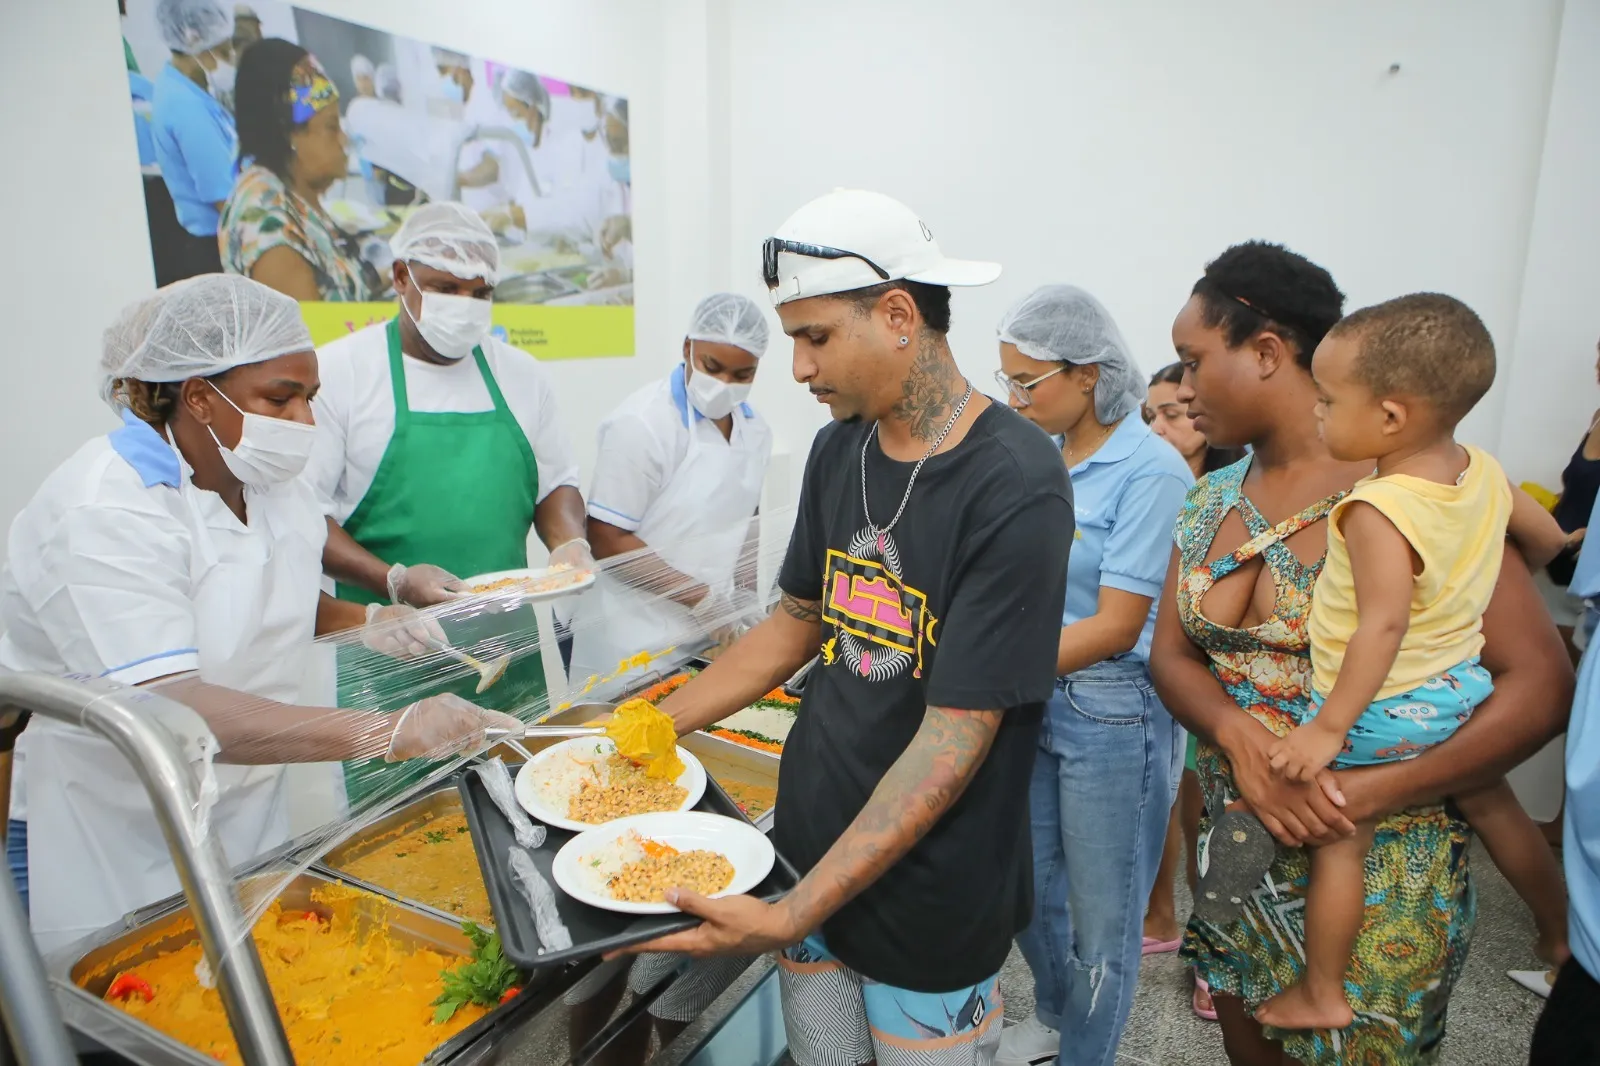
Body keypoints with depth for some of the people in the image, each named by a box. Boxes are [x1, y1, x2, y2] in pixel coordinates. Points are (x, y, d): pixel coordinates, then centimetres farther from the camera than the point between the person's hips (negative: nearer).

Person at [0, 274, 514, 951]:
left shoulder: (273, 483, 0)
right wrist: (388, 732, -45)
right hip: (112, 840, -6)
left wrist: (361, 622, -4)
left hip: (249, 812, 7)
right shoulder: (103, 514, -25)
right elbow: (168, 708, -37)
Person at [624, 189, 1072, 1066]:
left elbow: (956, 736, -23)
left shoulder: (1015, 489, -22)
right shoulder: (840, 446, 0)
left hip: (931, 903, -5)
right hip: (808, 851, 6)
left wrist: (793, 915, -24)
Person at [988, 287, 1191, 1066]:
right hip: (1034, 697, 7)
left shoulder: (1152, 472, -17)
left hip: (1113, 714, -7)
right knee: (1027, 886, 23)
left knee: (1100, 919, 12)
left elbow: (1115, 627, -20)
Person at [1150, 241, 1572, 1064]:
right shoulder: (1210, 501, 1)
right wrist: (1240, 737, -22)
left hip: (1378, 875, -5)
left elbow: (1542, 684, -18)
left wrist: (1373, 792, -27)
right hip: (1239, 854, 5)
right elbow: (1169, 655, -1)